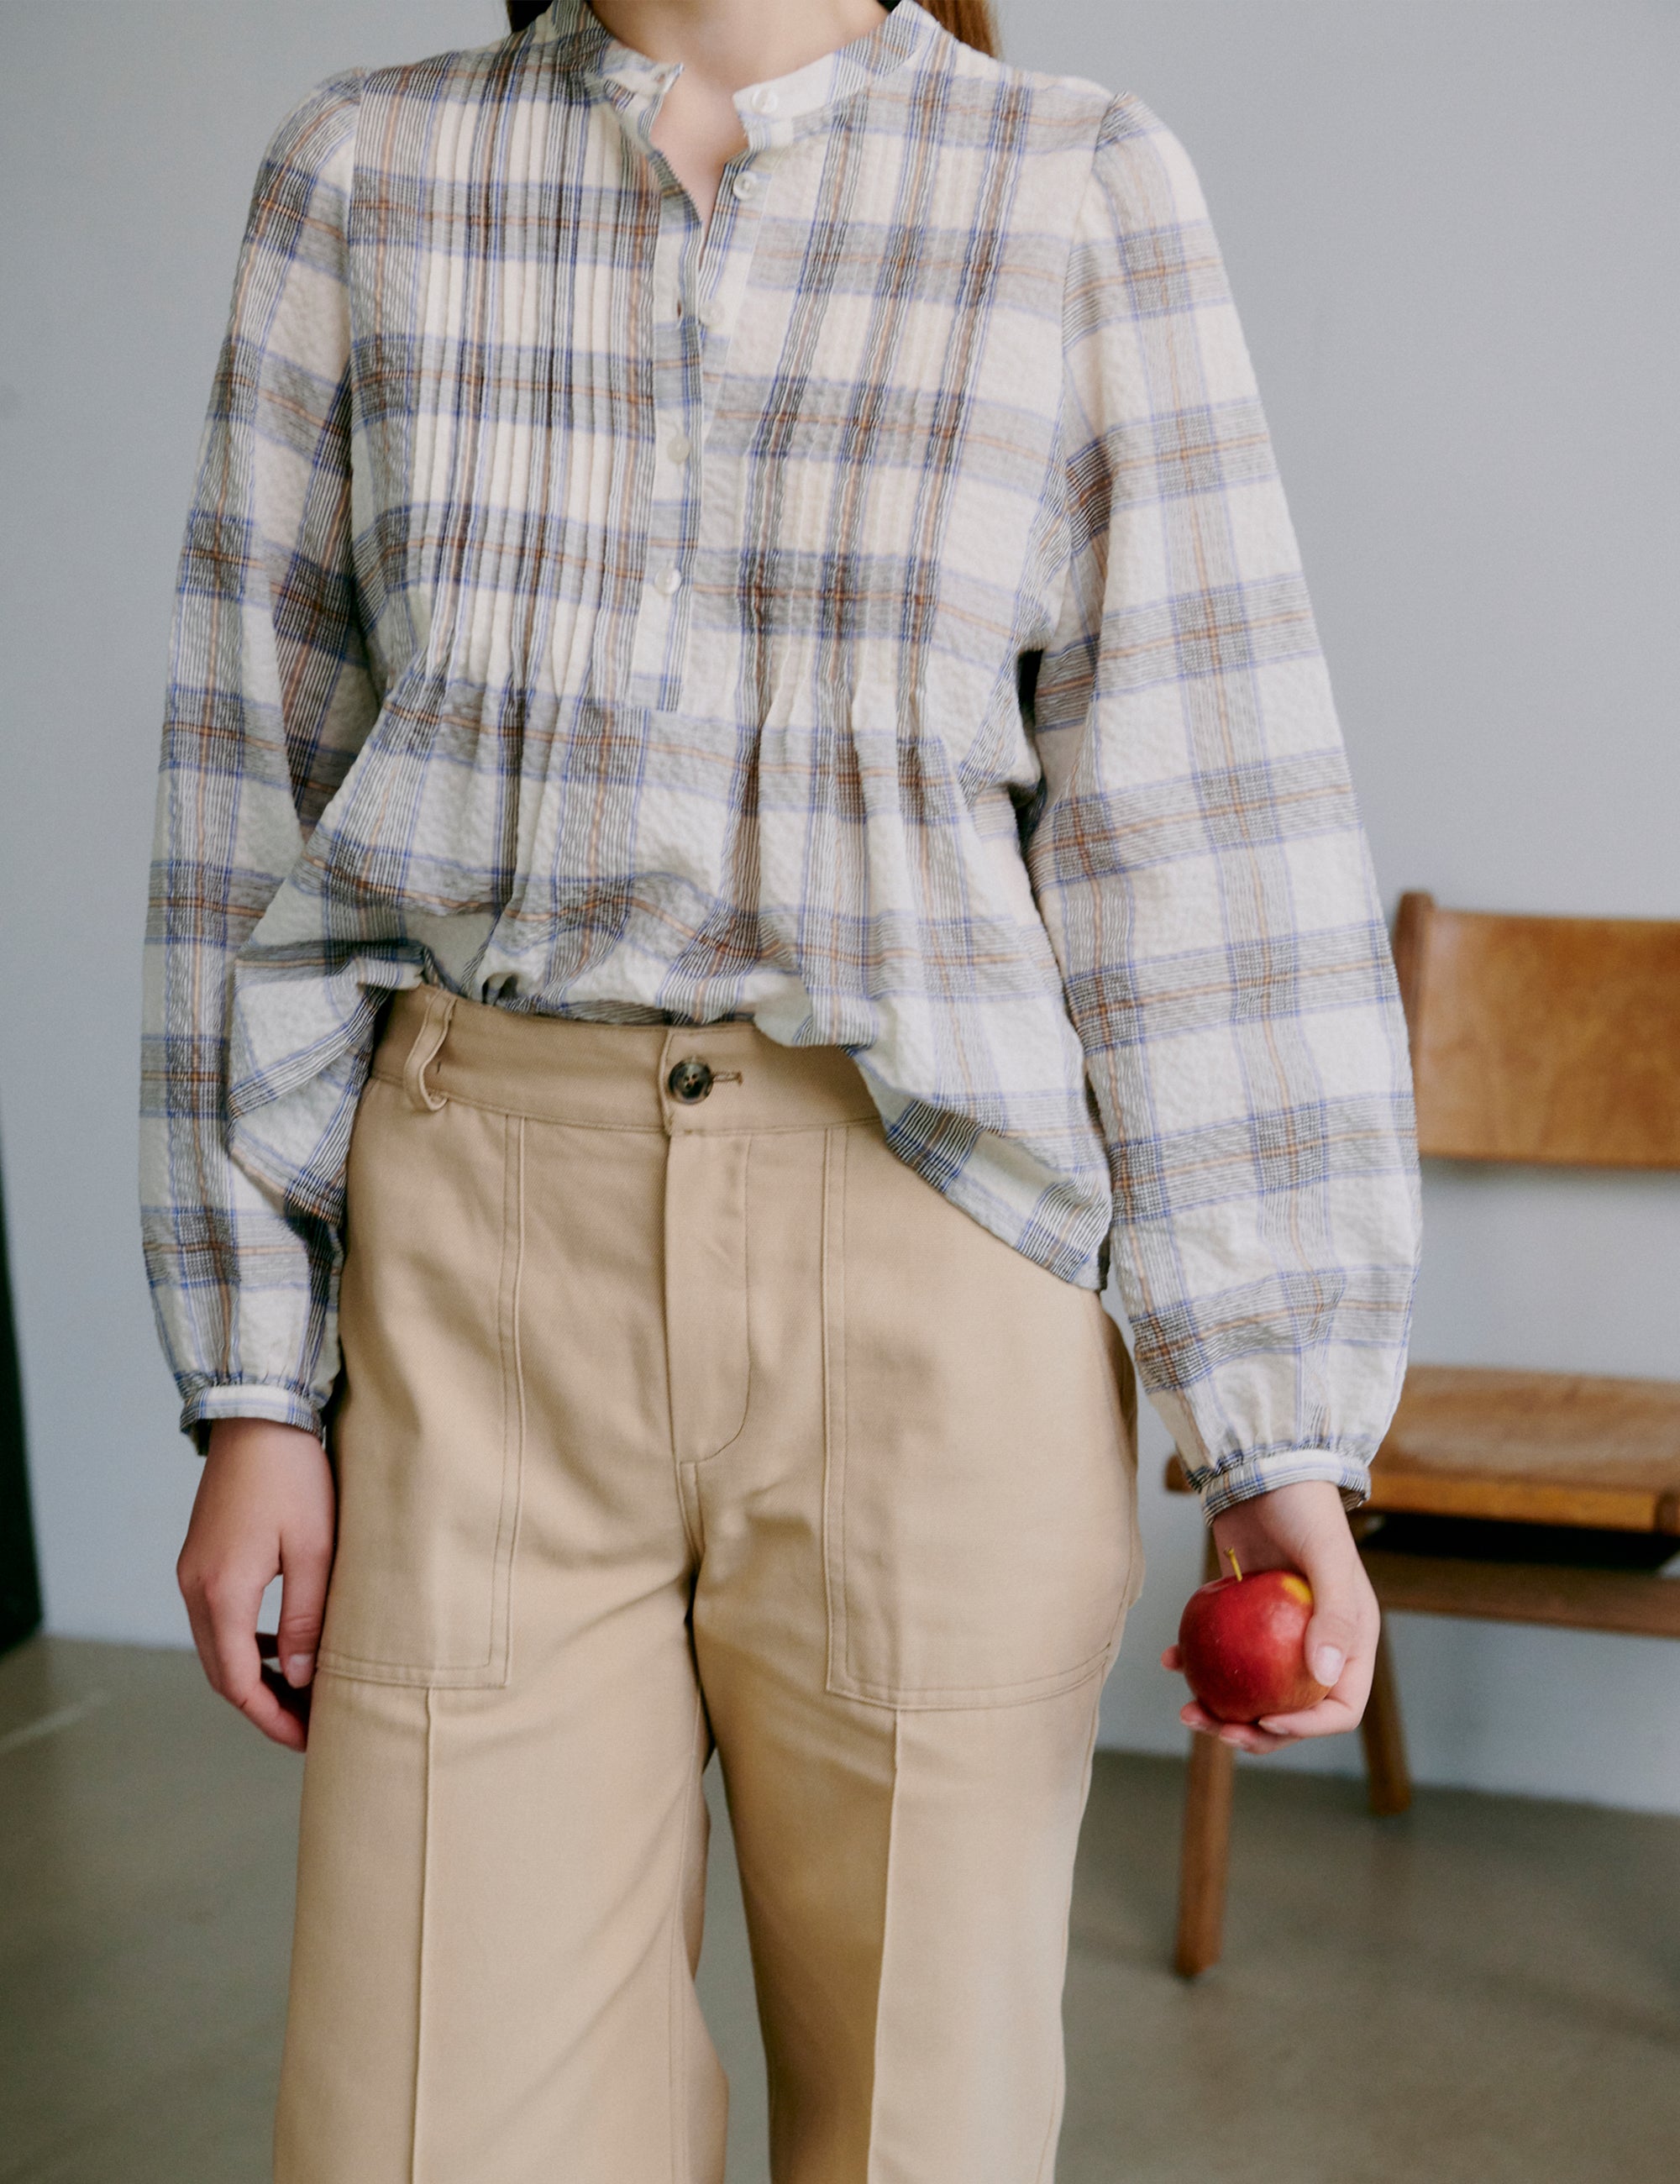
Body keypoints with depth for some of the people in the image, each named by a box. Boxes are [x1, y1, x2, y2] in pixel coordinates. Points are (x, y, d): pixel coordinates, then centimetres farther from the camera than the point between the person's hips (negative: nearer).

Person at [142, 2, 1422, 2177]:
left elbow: (1204, 830, -2)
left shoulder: (1085, 196, 1)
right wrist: (250, 1383, 2)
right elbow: (259, 785, 5)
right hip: (487, 1261, 1)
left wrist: (1282, 1423, -6)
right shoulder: (363, 179, 6)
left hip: (930, 1263, -1)